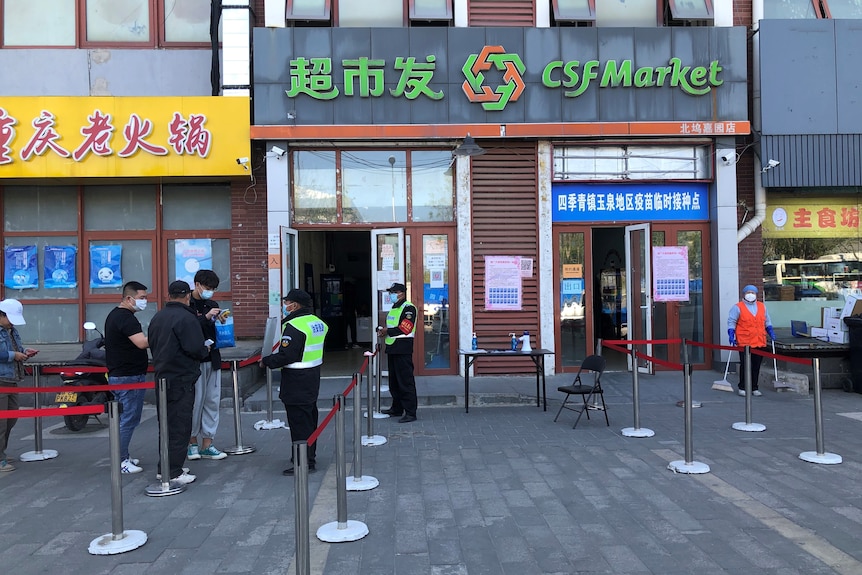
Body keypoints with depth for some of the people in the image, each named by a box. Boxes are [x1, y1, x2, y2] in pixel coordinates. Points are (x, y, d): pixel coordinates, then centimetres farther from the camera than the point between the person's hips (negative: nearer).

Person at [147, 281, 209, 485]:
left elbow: (152, 345, 18)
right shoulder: (186, 318, -16)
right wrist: (206, 350, -1)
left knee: (166, 424, 16)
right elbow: (196, 349, -21)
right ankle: (173, 472, 2)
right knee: (179, 426, -2)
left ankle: (163, 468, 24)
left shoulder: (157, 317, 11)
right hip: (181, 380, -8)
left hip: (161, 378, 9)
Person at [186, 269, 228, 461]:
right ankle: (192, 442, 17)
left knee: (212, 401, 8)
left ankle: (207, 444, 16)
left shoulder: (213, 305, 13)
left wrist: (221, 322, -3)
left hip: (213, 359, 6)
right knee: (195, 401, 0)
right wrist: (206, 317, -25)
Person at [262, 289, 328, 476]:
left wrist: (266, 361, -8)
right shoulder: (317, 322, 9)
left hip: (297, 381, -10)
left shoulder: (294, 326, -20)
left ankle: (304, 462, 3)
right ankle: (310, 455, 32)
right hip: (313, 376, 10)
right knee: (310, 417, 19)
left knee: (299, 421, -3)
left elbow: (285, 355, -24)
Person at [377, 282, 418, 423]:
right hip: (392, 348, 10)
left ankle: (410, 413, -4)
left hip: (403, 349, -10)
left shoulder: (408, 308, -11)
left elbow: (405, 328, -21)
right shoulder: (393, 308, 20)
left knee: (406, 381, -8)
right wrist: (383, 331, 5)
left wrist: (387, 331, -14)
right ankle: (397, 409, 28)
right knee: (394, 381, 17)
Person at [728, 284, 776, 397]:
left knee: (756, 366, 8)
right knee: (745, 366, -3)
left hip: (760, 342, 5)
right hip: (744, 342, -5)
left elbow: (767, 321, 24)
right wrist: (731, 334, -11)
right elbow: (731, 322, -2)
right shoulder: (738, 307, -1)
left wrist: (770, 331, 12)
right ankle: (742, 388, 7)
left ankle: (754, 388, 17)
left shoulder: (762, 306, 15)